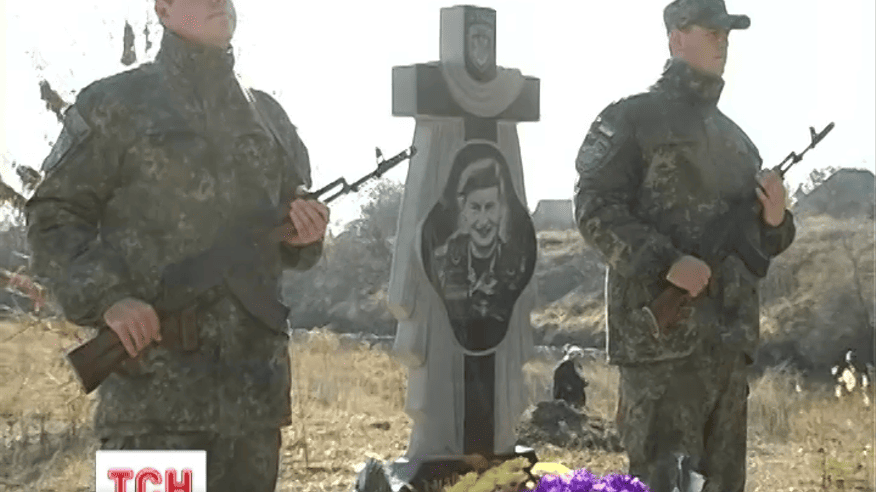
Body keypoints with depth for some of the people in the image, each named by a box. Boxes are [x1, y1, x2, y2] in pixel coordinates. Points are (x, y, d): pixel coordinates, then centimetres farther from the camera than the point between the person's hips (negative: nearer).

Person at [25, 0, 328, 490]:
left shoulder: (269, 115, 18)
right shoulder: (115, 104, 3)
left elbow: (293, 238, 26)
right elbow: (53, 218, 0)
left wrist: (305, 234, 1)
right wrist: (105, 298, -15)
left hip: (255, 376, 5)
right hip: (155, 378, -5)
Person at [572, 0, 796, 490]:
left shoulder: (735, 137, 21)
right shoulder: (633, 118, 1)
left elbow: (756, 240, 25)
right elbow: (595, 208, -9)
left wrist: (775, 220, 1)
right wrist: (667, 262, -20)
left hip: (730, 334, 7)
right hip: (662, 328, -7)